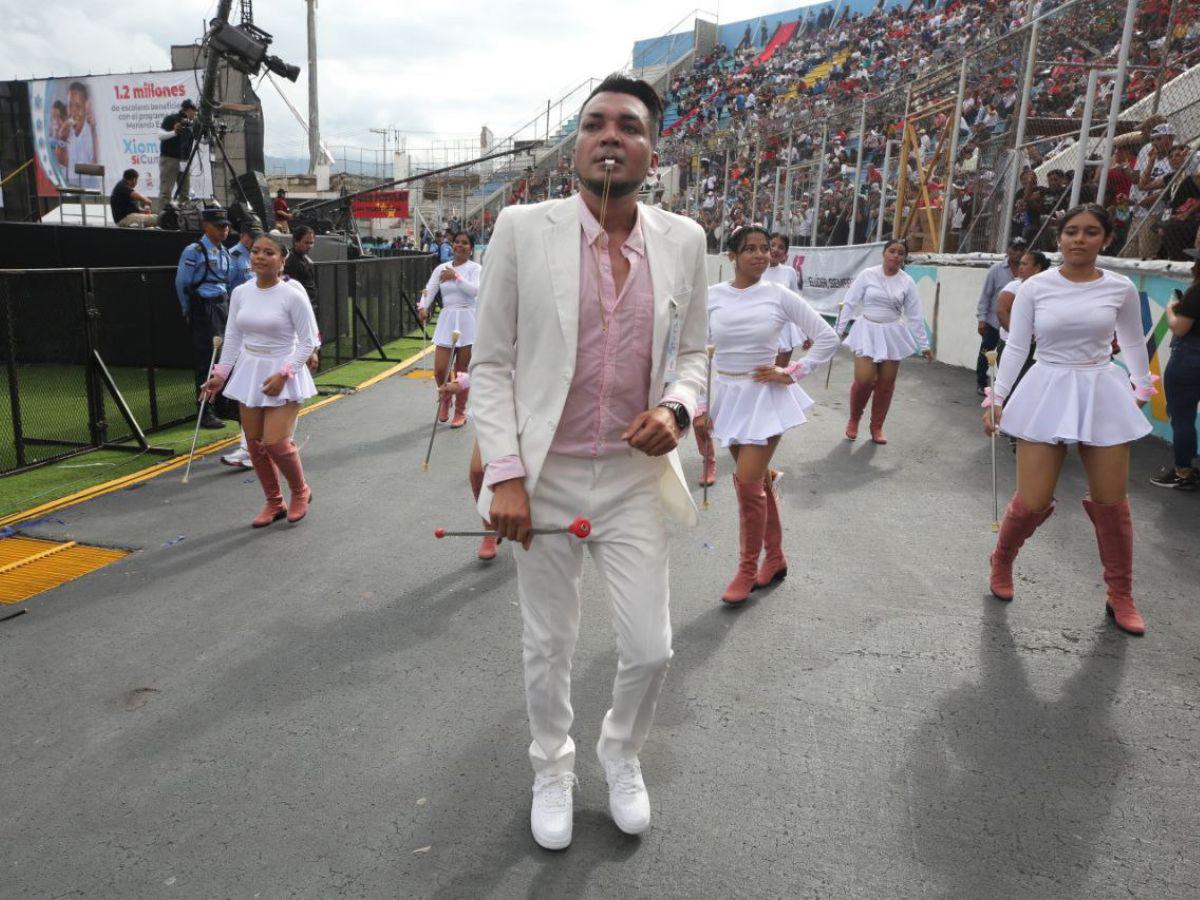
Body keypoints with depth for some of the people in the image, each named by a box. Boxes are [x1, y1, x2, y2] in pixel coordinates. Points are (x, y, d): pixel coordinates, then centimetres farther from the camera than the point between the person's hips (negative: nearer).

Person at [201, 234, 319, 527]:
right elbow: (233, 337, 11)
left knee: (275, 443, -13)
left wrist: (283, 374, -18)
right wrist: (221, 374, 6)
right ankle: (274, 503, 26)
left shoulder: (292, 295, -12)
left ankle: (300, 492, 16)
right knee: (255, 443, 8)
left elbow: (308, 340, -10)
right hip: (249, 371, 6)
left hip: (282, 374, -5)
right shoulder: (240, 293, 4)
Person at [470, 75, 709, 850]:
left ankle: (622, 754, 42)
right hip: (546, 477, -1)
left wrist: (677, 408, -11)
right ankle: (552, 770, 43)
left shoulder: (683, 240, 0)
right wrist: (505, 474, -11)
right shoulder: (522, 230, -7)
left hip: (636, 476, 2)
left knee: (650, 649, 9)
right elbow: (490, 364, -4)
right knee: (548, 647, 14)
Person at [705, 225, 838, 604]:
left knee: (748, 483, -9)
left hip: (765, 397, -3)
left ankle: (748, 569, 10)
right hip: (727, 395, 3)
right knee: (758, 481, 14)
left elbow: (827, 338, -2)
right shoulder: (712, 296, 0)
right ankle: (775, 558, 31)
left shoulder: (780, 295, -6)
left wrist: (791, 373, -8)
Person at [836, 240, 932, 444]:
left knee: (886, 383, 6)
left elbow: (915, 316, 5)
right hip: (867, 331, -2)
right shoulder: (867, 274, -4)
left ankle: (877, 426, 22)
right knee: (864, 380, -11)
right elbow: (850, 303, 0)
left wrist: (924, 345, 5)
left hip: (892, 334, 2)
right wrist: (839, 329, -1)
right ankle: (853, 420, 15)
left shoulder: (907, 282, 1)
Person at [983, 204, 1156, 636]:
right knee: (1032, 502, -6)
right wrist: (997, 399, -3)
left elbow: (1134, 344, 15)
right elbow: (1015, 347, 0)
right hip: (1047, 392, -2)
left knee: (1111, 503, 6)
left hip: (1102, 394, 2)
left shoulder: (1121, 289, 1)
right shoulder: (1034, 288, -3)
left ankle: (1121, 597, 24)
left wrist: (1143, 389, 20)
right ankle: (1001, 561, 26)